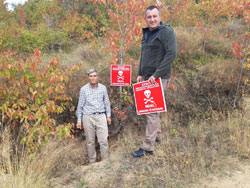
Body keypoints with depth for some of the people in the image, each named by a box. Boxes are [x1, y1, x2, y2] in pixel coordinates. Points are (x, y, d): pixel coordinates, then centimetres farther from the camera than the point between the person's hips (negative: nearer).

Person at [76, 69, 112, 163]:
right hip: (88, 117, -1)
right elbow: (80, 105, 5)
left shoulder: (103, 88, 6)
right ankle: (92, 161, 20)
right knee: (90, 141, 7)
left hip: (101, 116, 1)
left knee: (103, 140, -4)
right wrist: (79, 120, 4)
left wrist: (108, 115, 11)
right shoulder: (83, 89, 1)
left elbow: (107, 102, 13)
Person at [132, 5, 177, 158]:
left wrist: (156, 74, -22)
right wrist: (140, 73, 15)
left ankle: (148, 147, -1)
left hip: (159, 78, -8)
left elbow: (172, 54, -19)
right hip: (147, 77, 9)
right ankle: (157, 135, 34)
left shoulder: (167, 32, -9)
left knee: (151, 111, -8)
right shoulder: (147, 33, 16)